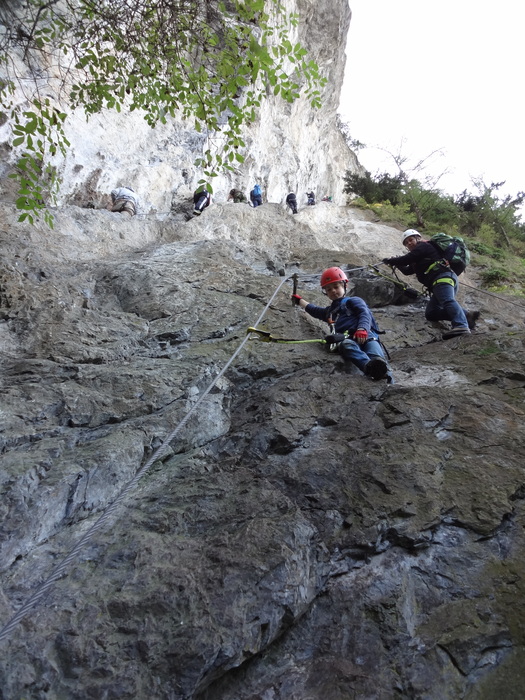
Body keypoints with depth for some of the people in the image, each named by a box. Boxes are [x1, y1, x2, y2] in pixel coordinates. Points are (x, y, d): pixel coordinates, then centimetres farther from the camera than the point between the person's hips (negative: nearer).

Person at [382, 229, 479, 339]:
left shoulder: (424, 246, 9)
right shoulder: (418, 260, 37)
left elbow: (407, 259, -1)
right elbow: (407, 271, 45)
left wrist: (389, 261, 12)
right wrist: (396, 264, 35)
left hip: (443, 277, -10)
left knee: (448, 301, -34)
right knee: (430, 313, -2)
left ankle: (461, 326, -59)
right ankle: (466, 315, -16)